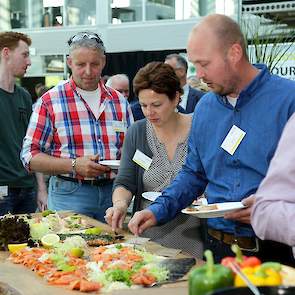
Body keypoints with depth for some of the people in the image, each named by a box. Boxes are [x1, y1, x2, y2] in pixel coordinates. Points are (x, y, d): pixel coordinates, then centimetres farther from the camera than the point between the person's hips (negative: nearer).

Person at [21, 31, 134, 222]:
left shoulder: (119, 101, 10)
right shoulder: (50, 101, -3)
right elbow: (30, 156, -6)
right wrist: (74, 166, -18)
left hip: (114, 192, 4)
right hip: (69, 195, -4)